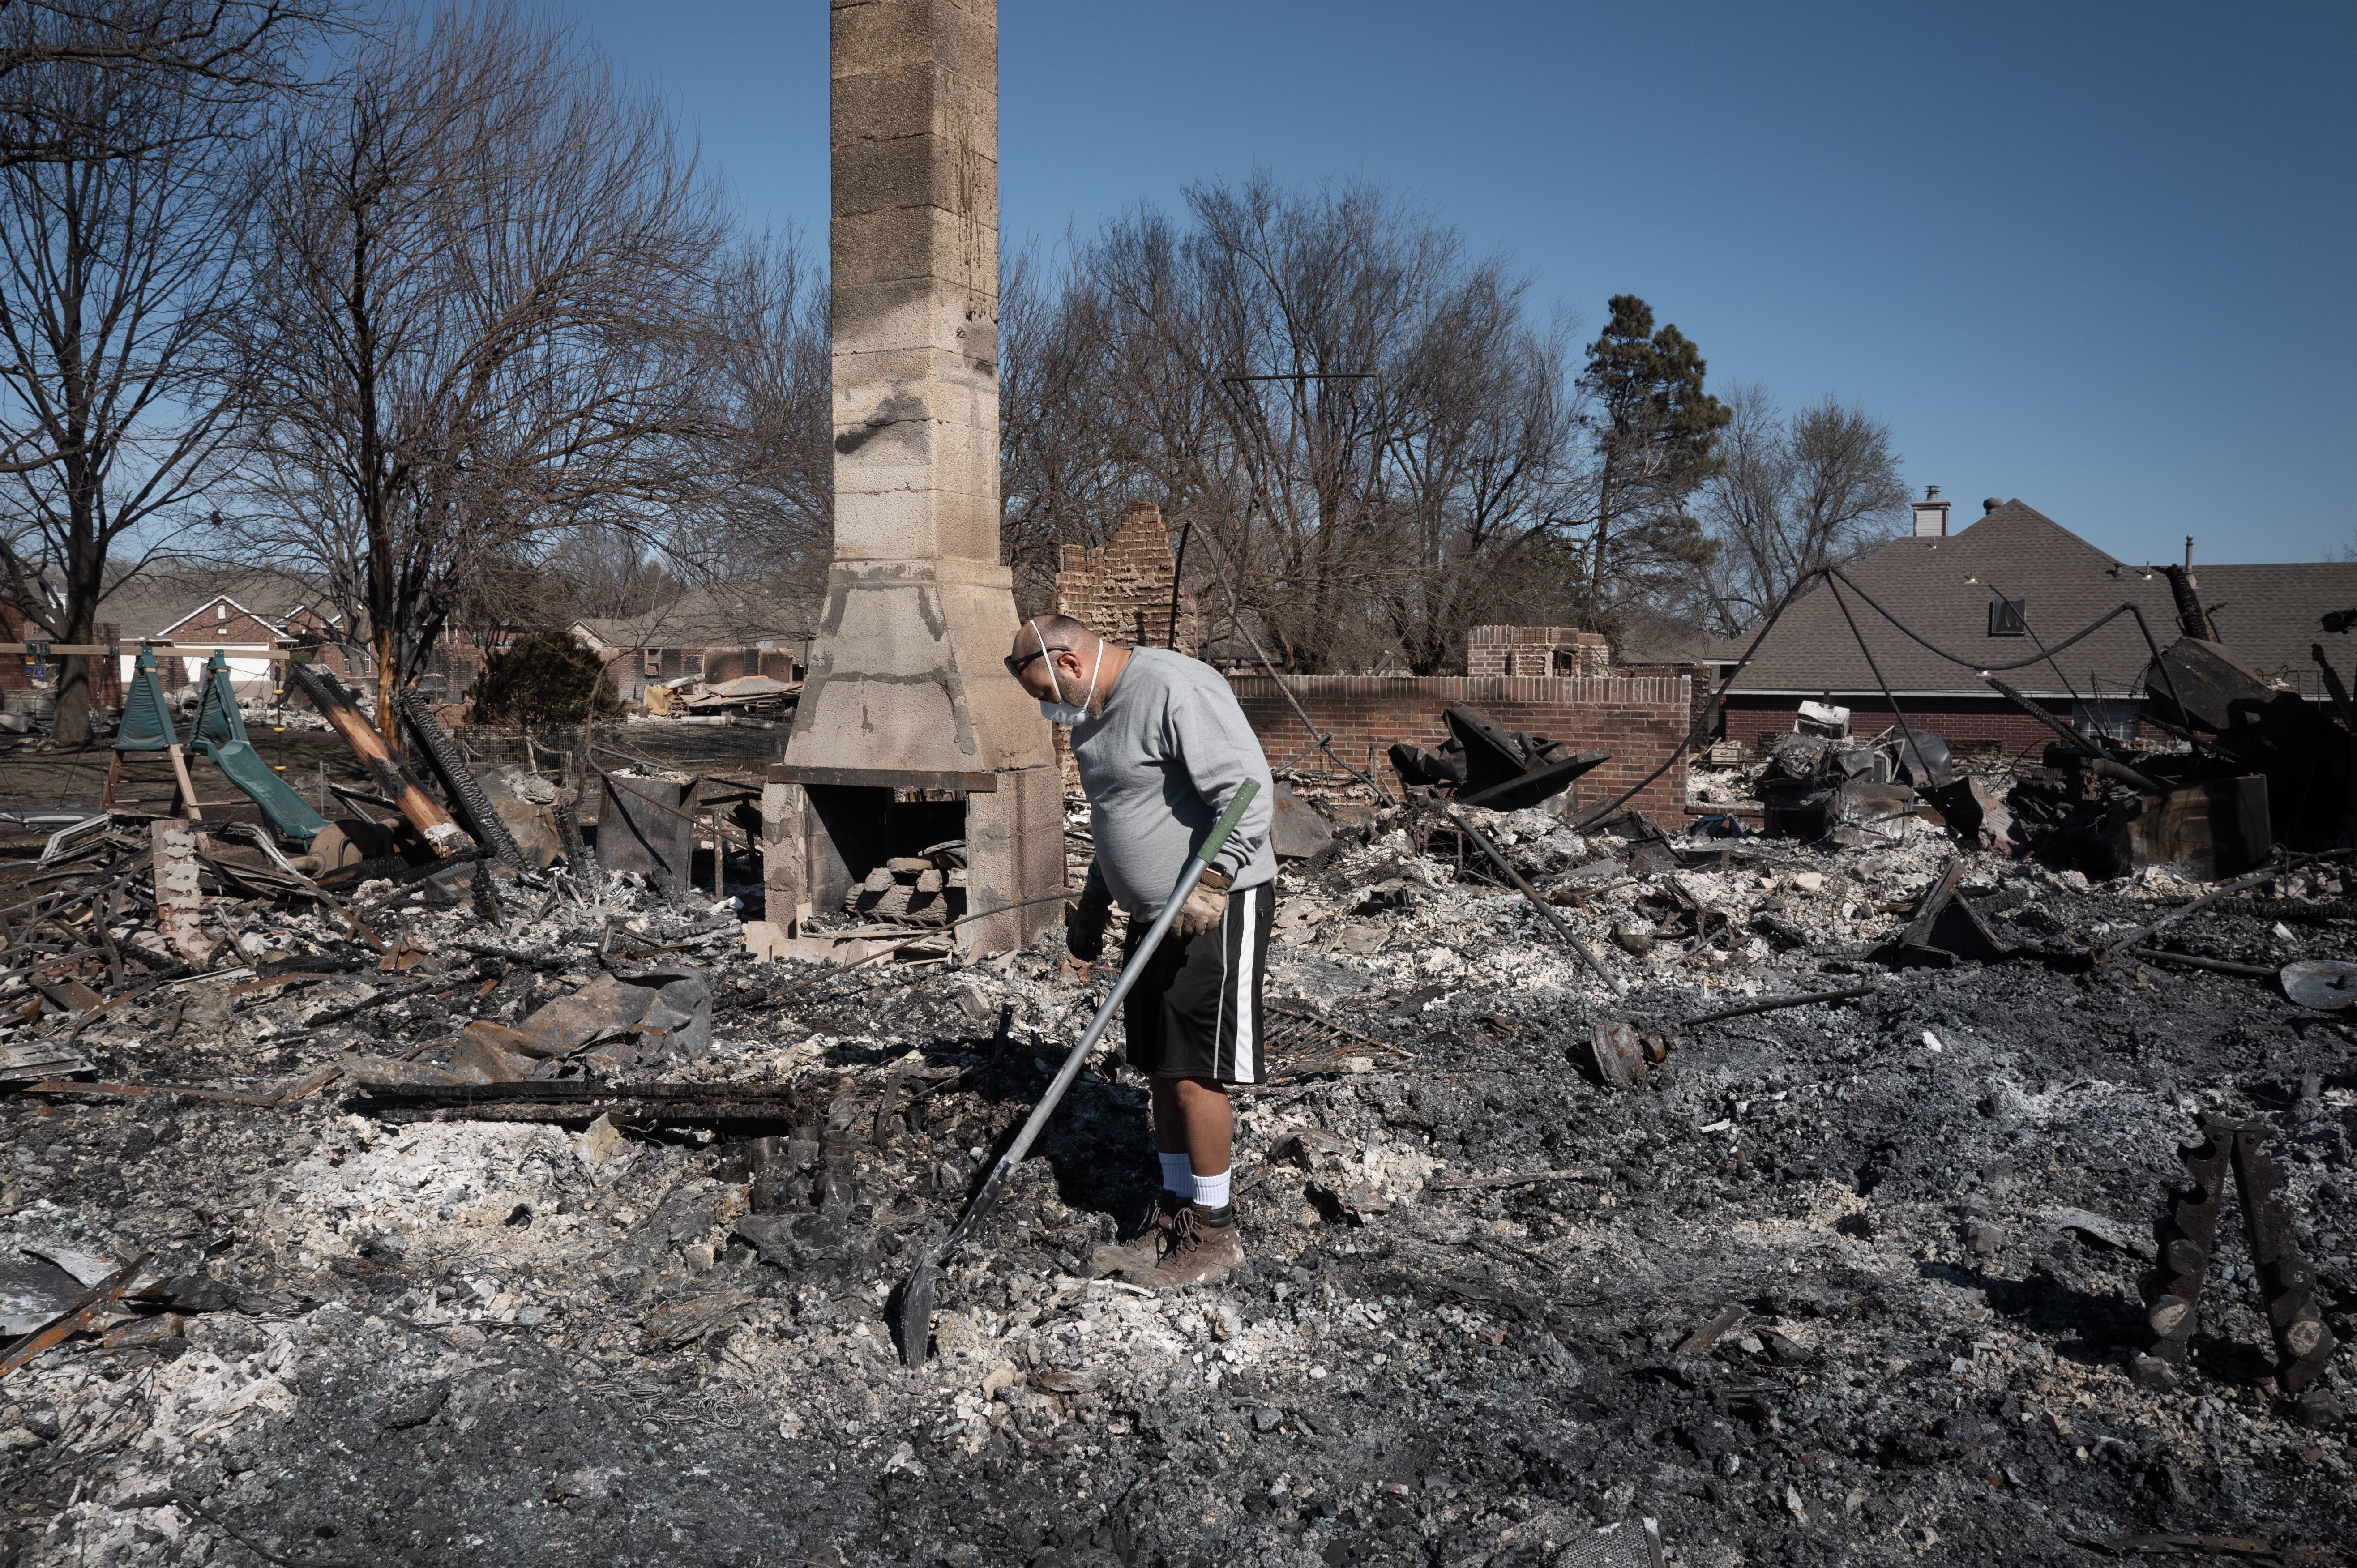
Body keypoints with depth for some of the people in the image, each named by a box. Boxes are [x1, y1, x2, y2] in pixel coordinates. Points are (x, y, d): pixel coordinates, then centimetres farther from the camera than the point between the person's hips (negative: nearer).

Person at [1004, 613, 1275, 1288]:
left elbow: (1249, 792, -24)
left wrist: (1212, 882, -29)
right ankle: (1173, 1215, 24)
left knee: (1194, 1074, -5)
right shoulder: (1092, 714, 14)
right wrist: (1093, 902, 24)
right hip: (1154, 918, 9)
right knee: (1162, 1073, 12)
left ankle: (1215, 1232, 9)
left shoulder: (1176, 689, -17)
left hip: (1218, 913, -9)